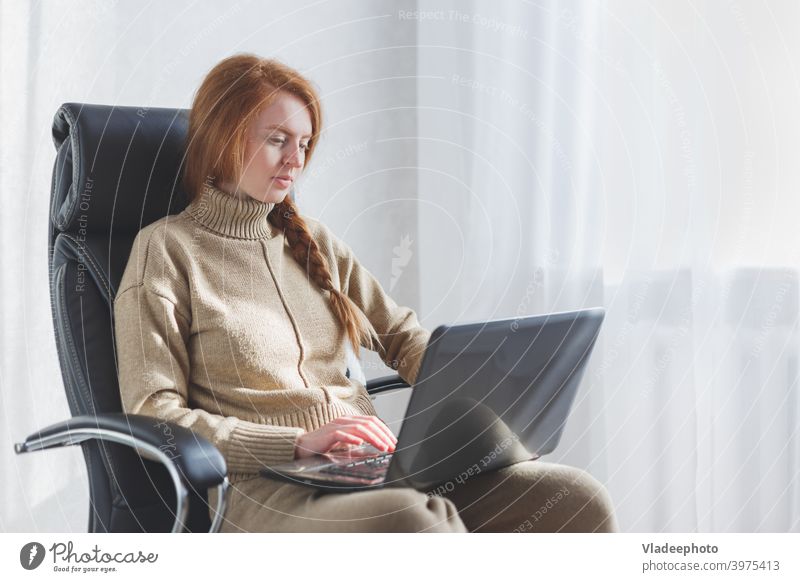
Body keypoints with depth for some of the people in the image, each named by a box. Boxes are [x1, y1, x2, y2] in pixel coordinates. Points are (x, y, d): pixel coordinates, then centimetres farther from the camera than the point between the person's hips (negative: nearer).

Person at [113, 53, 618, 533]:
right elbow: (152, 417, -5)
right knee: (412, 520, -40)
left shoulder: (313, 242, 21)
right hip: (261, 488, -6)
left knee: (577, 499, -19)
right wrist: (299, 441, -15)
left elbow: (404, 337, 26)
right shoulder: (167, 249, 3)